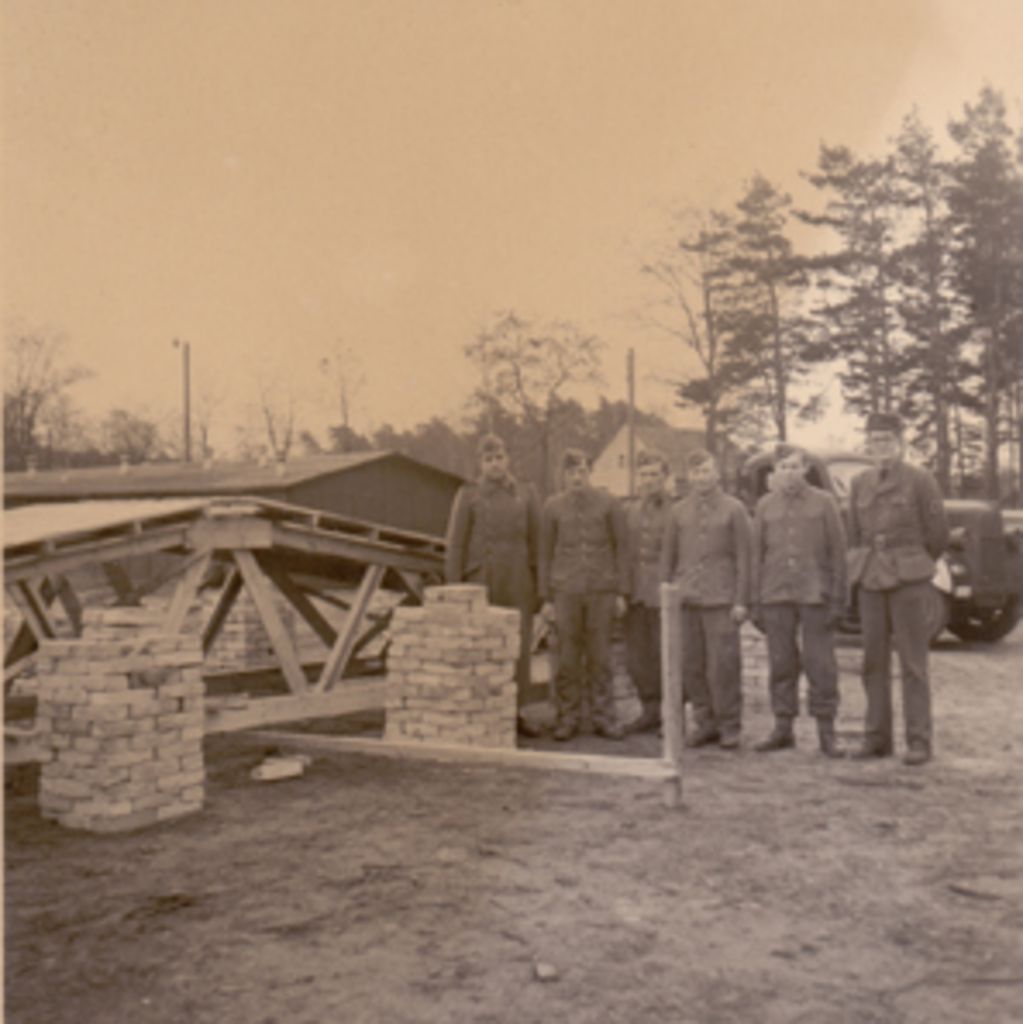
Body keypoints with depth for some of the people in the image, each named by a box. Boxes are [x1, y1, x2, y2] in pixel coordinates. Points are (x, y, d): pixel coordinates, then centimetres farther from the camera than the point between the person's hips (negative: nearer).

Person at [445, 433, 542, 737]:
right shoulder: (468, 495, -1)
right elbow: (455, 545, -3)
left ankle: (515, 712, 14)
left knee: (518, 647, 4)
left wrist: (540, 587, 3)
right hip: (481, 583, -3)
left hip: (518, 584, 3)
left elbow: (536, 543, 7)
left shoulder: (527, 496, 7)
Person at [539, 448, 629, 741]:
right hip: (566, 591, 0)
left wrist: (621, 591, 1)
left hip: (601, 590, 0)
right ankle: (567, 720, 11)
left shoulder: (608, 504, 4)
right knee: (567, 659, 2)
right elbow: (545, 553, 7)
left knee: (600, 657, 5)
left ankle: (603, 718, 14)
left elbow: (621, 547, 6)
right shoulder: (553, 507, 4)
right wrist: (546, 598, 4)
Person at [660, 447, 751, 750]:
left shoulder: (734, 509, 3)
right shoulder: (678, 512, 11)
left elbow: (743, 558, 1)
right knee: (690, 666, 4)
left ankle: (730, 727, 9)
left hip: (720, 599, -3)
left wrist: (741, 601, -5)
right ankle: (706, 723, 17)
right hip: (686, 600, 3)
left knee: (724, 665, -4)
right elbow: (667, 557, 15)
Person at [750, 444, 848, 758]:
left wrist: (838, 600, -5)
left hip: (815, 596, -2)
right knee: (781, 664, 6)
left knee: (821, 664, 0)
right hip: (776, 597, 2)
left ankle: (826, 732, 9)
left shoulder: (823, 502, 2)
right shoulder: (765, 506, 8)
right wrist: (756, 603, 4)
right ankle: (783, 729, 16)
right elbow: (757, 555, 9)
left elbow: (838, 553, 1)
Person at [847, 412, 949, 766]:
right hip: (871, 581, 4)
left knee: (913, 662, -2)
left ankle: (919, 742, 4)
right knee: (874, 660, 6)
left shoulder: (920, 480, -4)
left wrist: (912, 567, 10)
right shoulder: (860, 483, 9)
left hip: (909, 580, -4)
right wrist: (863, 570, 14)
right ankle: (877, 738, 13)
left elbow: (937, 534, 0)